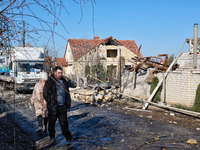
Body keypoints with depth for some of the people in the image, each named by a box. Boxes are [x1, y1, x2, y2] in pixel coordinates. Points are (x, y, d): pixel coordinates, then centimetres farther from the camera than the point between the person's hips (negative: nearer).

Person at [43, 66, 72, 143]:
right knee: (52, 122, 10)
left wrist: (68, 104, 13)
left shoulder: (64, 81, 10)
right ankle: (52, 136, 28)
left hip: (62, 106, 3)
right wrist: (51, 104, -8)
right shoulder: (49, 82, -7)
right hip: (53, 107, -3)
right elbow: (45, 94, -6)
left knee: (64, 122, 3)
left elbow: (67, 93, 17)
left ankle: (68, 136, 7)